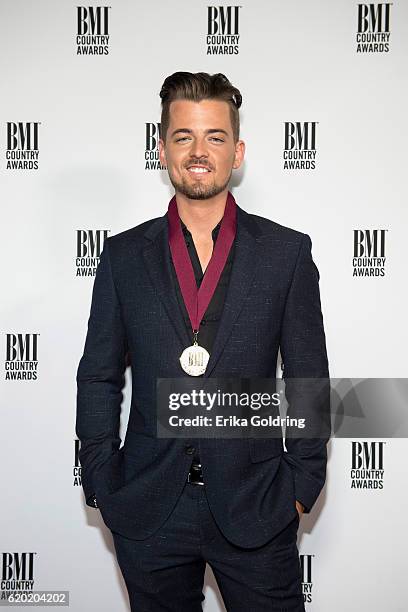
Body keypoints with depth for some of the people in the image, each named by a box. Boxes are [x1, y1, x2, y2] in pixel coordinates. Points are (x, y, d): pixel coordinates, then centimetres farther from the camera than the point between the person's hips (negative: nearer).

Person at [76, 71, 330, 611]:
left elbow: (309, 379, 0)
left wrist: (303, 485, -2)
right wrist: (102, 486, 0)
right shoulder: (124, 255, 1)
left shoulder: (287, 252, -2)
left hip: (256, 510, -1)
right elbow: (99, 379, 4)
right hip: (147, 512, 1)